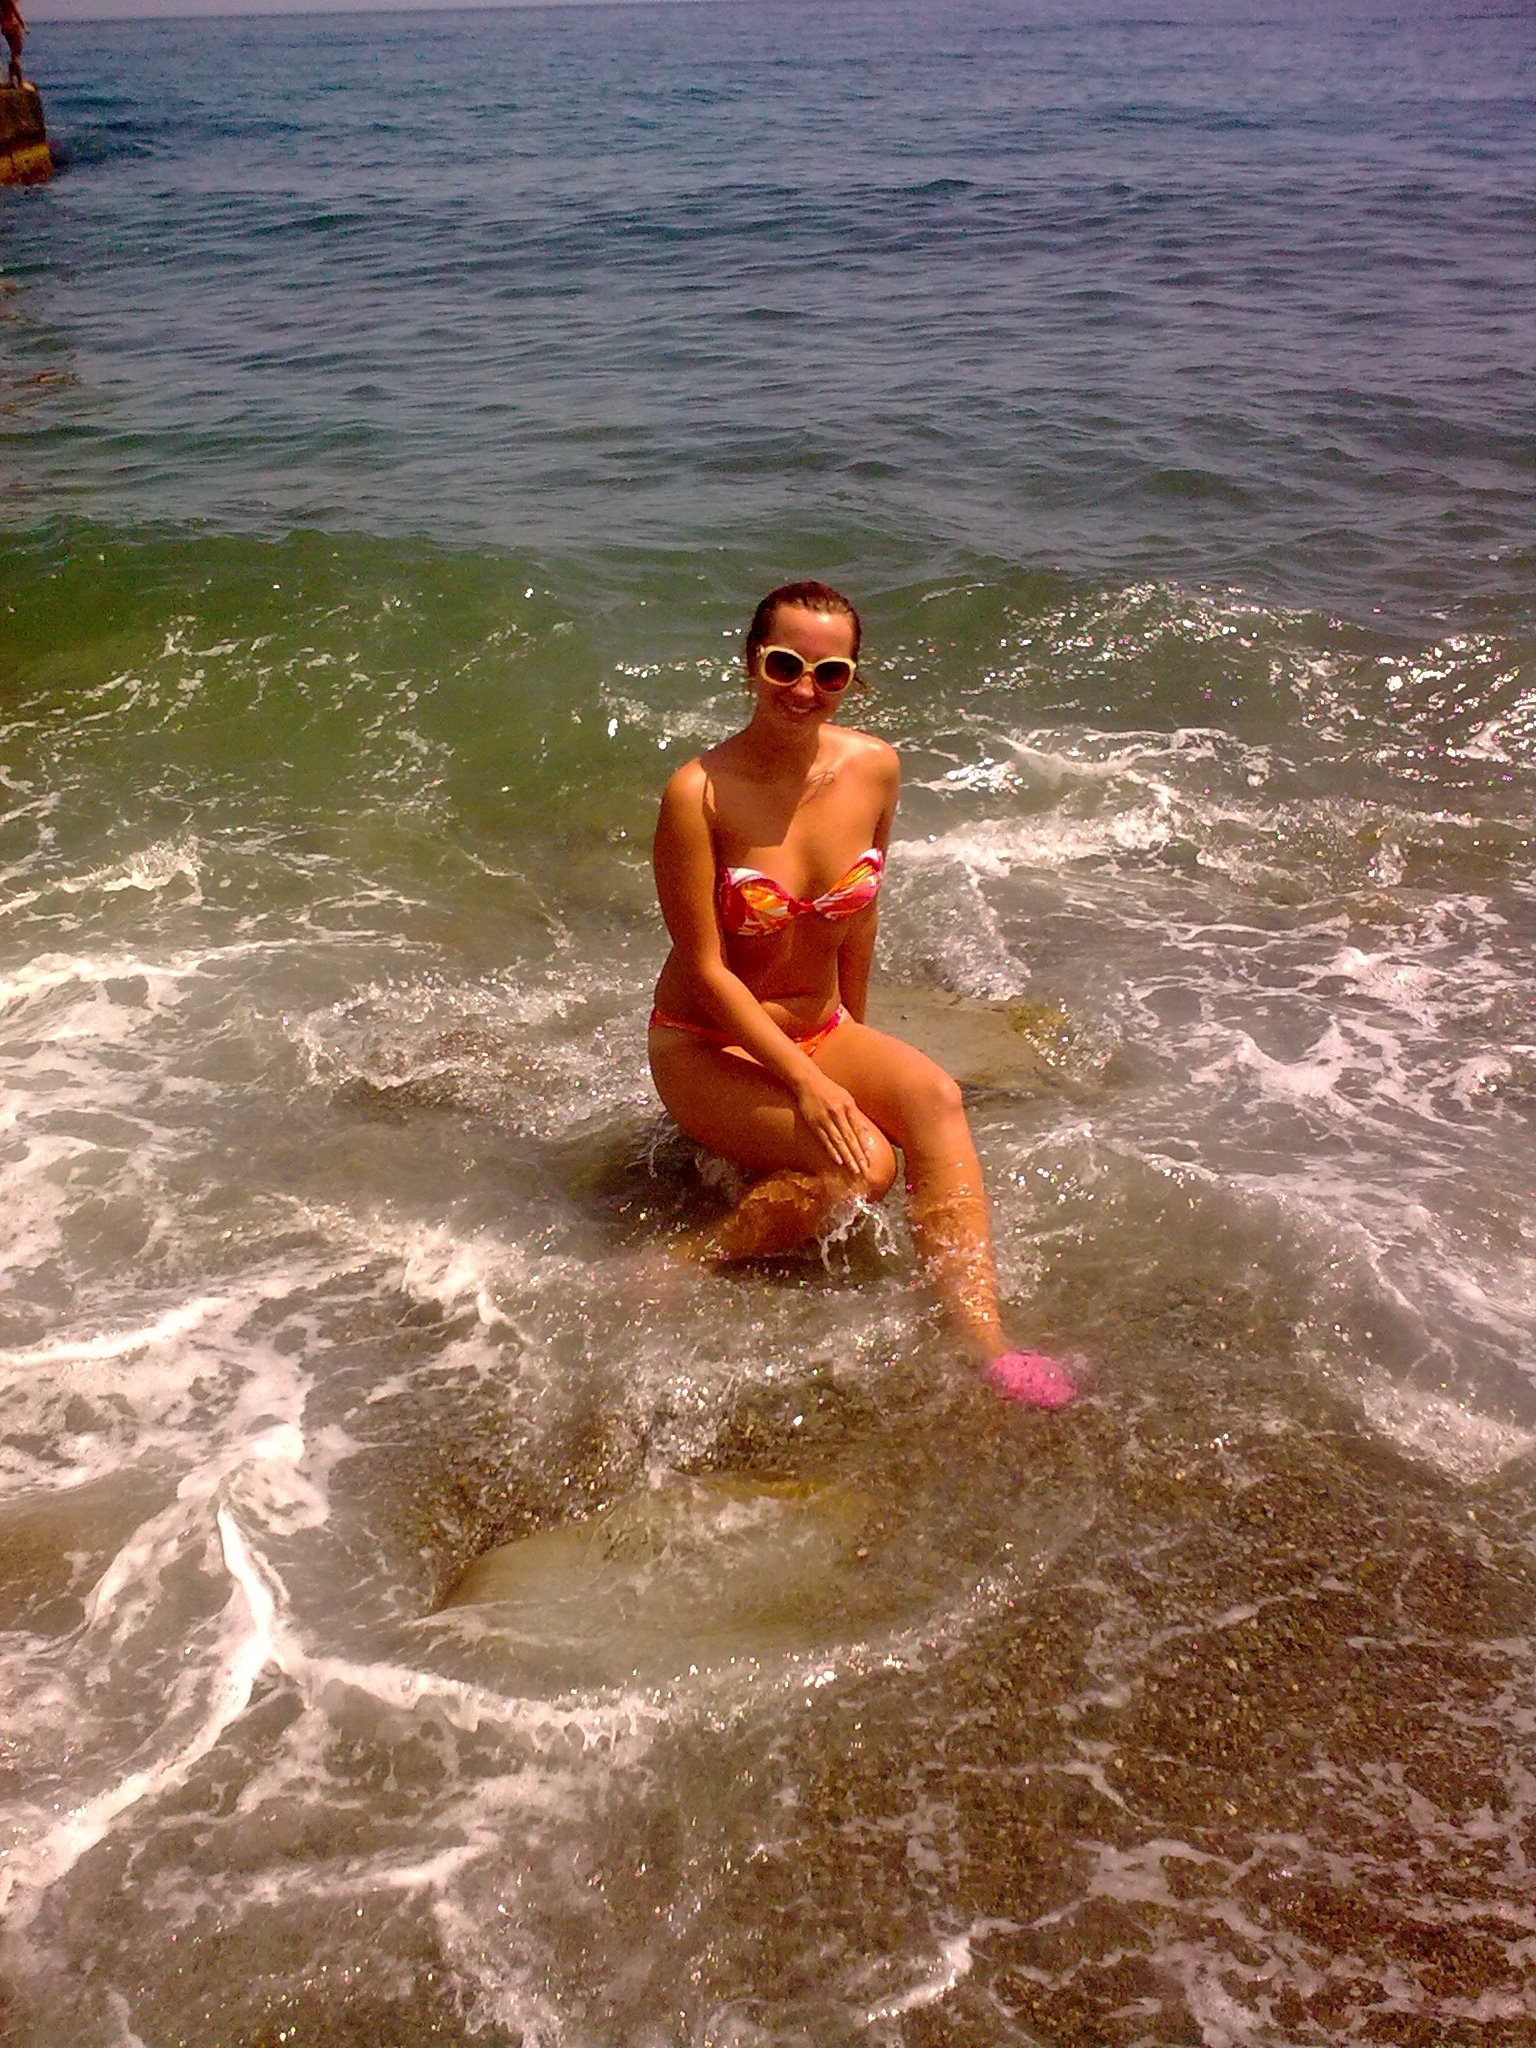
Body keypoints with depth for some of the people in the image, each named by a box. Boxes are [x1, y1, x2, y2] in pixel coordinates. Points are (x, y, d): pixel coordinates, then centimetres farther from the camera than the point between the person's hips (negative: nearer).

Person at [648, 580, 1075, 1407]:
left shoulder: (874, 767, -5)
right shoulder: (701, 792, -19)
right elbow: (706, 969, -17)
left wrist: (852, 1045, 15)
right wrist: (806, 1081, -22)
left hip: (820, 1031, 5)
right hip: (707, 1045, -4)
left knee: (931, 1094, -26)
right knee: (864, 1161, -28)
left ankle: (981, 1344, -31)